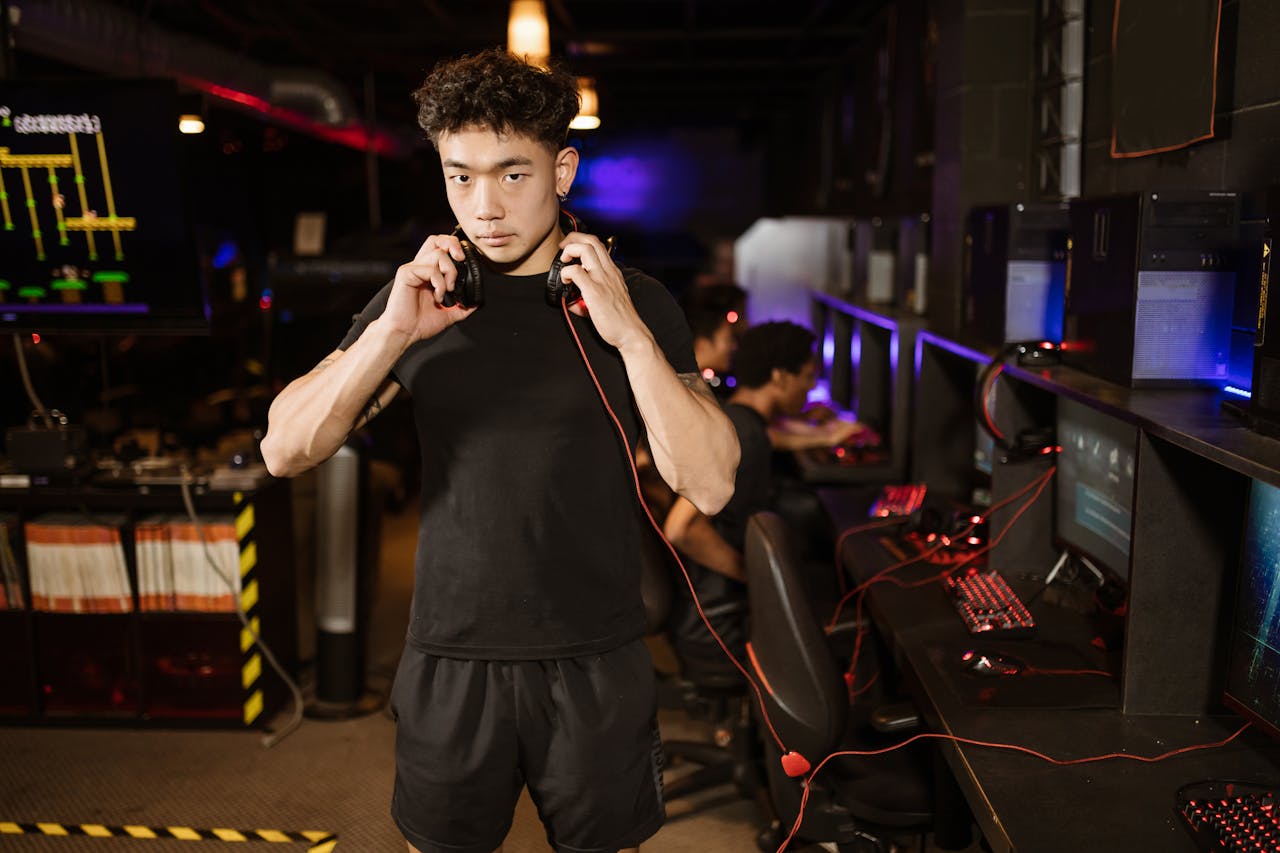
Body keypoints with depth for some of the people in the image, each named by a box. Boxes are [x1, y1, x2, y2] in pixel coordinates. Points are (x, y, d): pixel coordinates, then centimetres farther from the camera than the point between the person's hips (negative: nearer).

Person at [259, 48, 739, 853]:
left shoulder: (635, 302, -5)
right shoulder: (419, 295, 0)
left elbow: (710, 484, -12)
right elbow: (285, 451, -5)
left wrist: (629, 333, -21)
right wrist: (390, 334, -18)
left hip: (595, 663, -1)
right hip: (450, 660, 2)